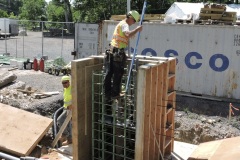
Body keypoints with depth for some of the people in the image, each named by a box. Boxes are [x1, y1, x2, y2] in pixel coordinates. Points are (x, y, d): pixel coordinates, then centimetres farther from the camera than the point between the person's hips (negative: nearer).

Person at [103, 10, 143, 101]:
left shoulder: (121, 23, 22)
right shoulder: (124, 24, -9)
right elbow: (128, 34, -29)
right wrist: (137, 29, -18)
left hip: (112, 50, 9)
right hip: (118, 52, -9)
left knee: (109, 73, 8)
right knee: (118, 74, 0)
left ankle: (107, 95, 14)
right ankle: (115, 94, 6)